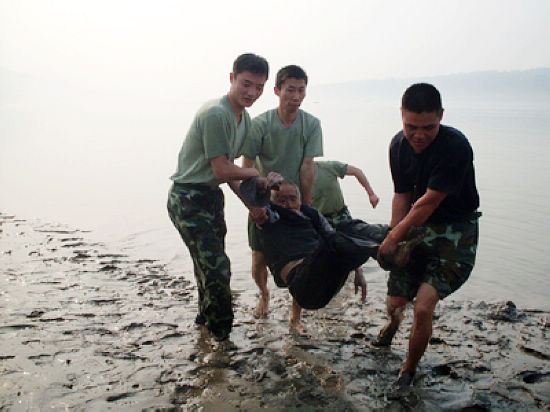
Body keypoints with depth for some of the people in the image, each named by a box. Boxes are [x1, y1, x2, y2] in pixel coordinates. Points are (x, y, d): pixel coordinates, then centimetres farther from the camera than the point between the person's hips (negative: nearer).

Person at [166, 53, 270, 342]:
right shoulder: (215, 114, -23)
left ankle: (206, 318, 42)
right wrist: (258, 174, -7)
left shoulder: (244, 118, 8)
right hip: (188, 200, -9)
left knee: (210, 265, 20)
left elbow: (227, 170, 10)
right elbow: (222, 171, -22)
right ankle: (222, 336, 9)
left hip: (212, 196, 9)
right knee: (216, 267, -10)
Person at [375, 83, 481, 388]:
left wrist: (394, 236, -11)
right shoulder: (399, 145, -4)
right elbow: (402, 195, 4)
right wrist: (393, 237, -5)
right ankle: (393, 322, 48)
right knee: (395, 302, 8)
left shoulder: (456, 147, -25)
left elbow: (428, 202, -21)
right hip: (416, 229, 5)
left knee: (423, 308, -17)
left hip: (455, 234, -5)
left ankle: (409, 370, 10)